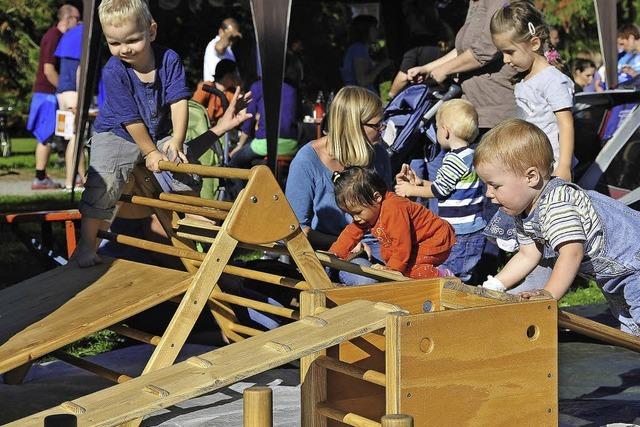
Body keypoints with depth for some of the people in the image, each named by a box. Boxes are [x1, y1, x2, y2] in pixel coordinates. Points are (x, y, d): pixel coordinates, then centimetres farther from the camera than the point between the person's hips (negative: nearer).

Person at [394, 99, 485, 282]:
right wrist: (420, 182, 15)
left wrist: (411, 190, -1)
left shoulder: (455, 159, -18)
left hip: (463, 234, -10)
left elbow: (439, 189, -14)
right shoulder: (469, 155, 14)